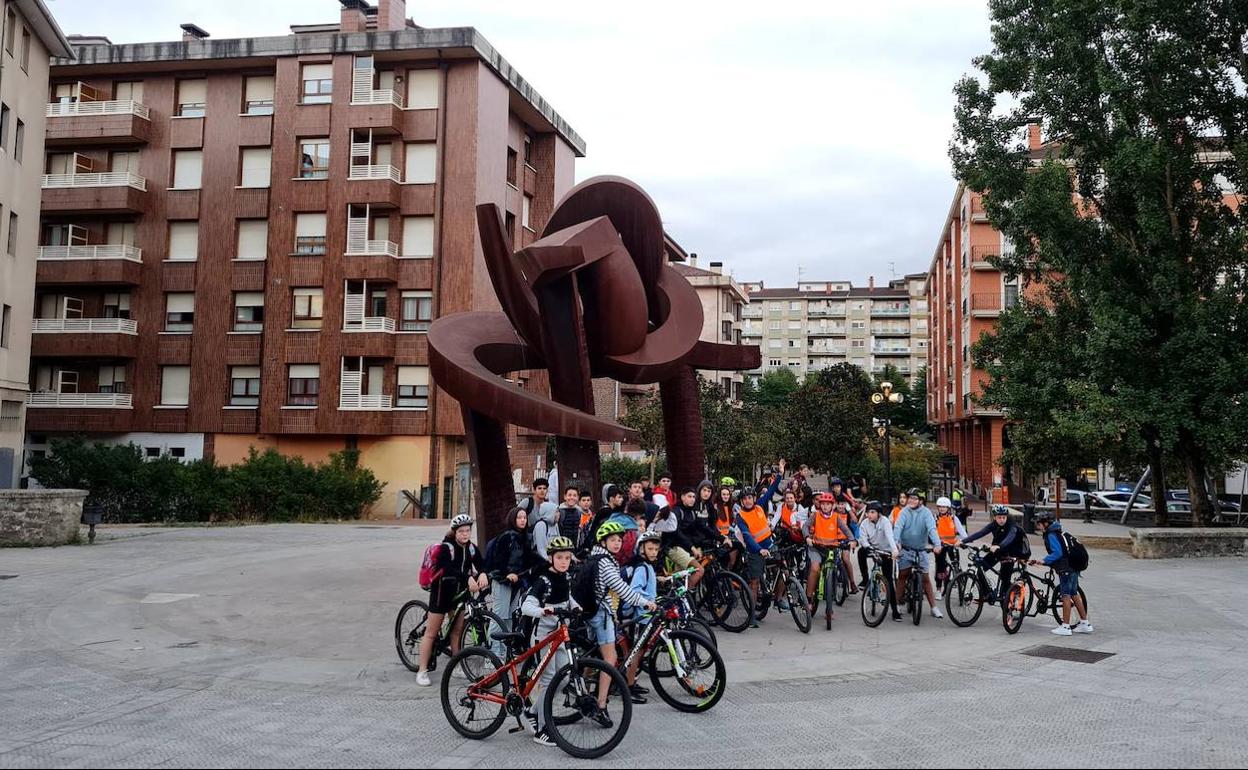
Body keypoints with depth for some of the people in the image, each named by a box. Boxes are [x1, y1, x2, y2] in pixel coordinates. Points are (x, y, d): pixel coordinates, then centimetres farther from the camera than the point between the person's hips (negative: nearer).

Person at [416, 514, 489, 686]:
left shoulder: (471, 548, -1)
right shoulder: (447, 547, -20)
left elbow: (480, 563, -12)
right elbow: (449, 568, -36)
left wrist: (482, 573, -36)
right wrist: (468, 578, -49)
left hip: (459, 592, 6)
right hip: (442, 591, -6)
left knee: (457, 630, 10)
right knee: (432, 633, 0)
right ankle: (422, 672, 5)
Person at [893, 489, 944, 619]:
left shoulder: (926, 512, -7)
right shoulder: (904, 511, -4)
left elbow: (932, 529, -20)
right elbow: (898, 527, -17)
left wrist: (937, 544, -36)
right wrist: (896, 542, -35)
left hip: (921, 550, 0)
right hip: (905, 549, 0)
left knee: (926, 578, 2)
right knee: (902, 576, 0)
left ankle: (934, 607, 8)